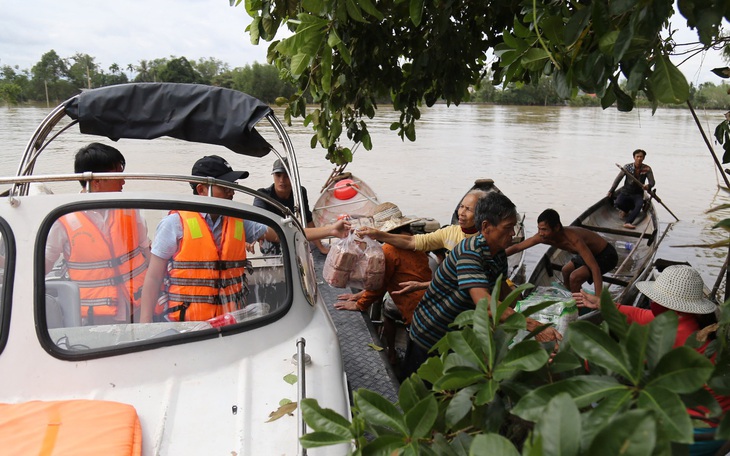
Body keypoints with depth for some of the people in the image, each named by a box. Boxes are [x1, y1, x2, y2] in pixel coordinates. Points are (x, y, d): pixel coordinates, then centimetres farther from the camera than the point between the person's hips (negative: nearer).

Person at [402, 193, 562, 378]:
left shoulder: (499, 255, -4)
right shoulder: (470, 251, -30)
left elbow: (503, 293, 14)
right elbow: (483, 301, -43)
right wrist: (532, 326, -47)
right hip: (430, 335, -7)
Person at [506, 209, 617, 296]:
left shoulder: (573, 239, -40)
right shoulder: (542, 236, -19)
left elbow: (595, 268, -43)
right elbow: (517, 247, -8)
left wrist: (598, 298, -51)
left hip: (606, 255, -8)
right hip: (590, 252, 8)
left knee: (575, 277, -23)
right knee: (566, 271, 23)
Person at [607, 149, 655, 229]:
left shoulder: (647, 169, -4)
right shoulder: (628, 167, -5)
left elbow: (652, 182, -7)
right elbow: (618, 179, 1)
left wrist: (648, 186, -32)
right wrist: (611, 191, -2)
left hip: (638, 194, 0)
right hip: (626, 192, 0)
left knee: (639, 204, -34)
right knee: (618, 203, -28)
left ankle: (628, 223, -45)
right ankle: (626, 210, 8)